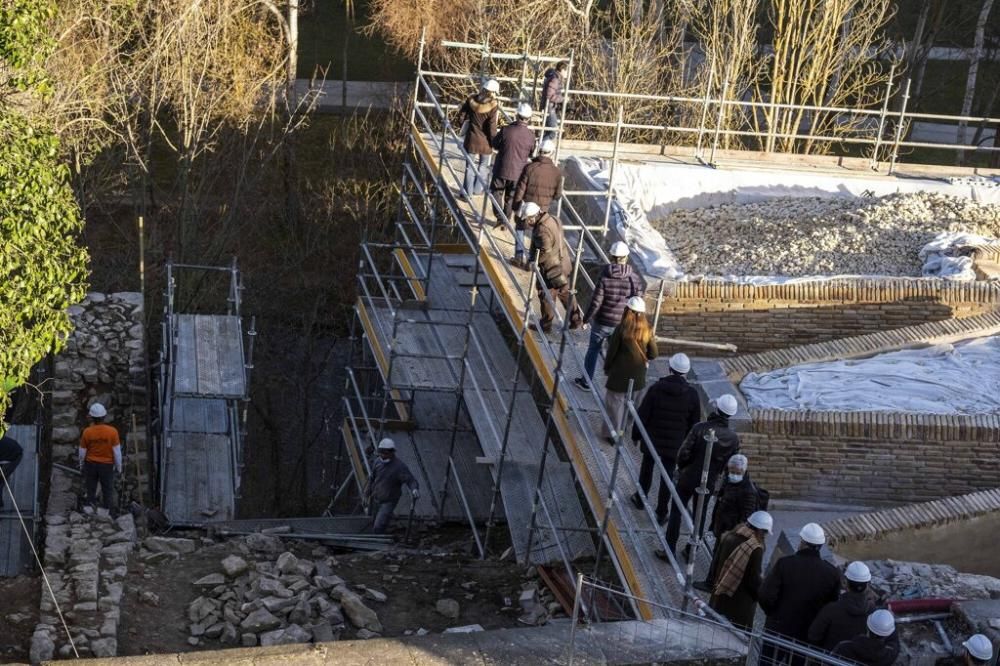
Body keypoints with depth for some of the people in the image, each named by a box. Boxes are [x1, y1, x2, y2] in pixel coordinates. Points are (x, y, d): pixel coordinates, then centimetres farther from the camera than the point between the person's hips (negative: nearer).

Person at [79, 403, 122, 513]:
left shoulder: (87, 432, -16)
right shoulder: (112, 431, -19)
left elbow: (82, 451, -4)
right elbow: (117, 451, -12)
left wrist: (81, 465, 15)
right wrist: (119, 467, 3)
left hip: (90, 464, 1)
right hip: (107, 465, -1)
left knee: (91, 492, 17)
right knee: (108, 492, 13)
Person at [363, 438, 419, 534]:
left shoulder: (400, 466, -22)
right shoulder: (378, 461, -4)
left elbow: (411, 481, -28)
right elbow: (372, 479, 11)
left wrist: (415, 489, -51)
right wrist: (367, 495, 18)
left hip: (389, 502, -6)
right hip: (376, 500, 6)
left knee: (378, 527, -17)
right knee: (374, 525, 19)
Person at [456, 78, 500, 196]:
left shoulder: (472, 100, -5)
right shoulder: (493, 106, -16)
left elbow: (462, 114, 5)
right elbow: (492, 126, -16)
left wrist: (462, 125, 25)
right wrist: (494, 142, -3)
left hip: (472, 139, 2)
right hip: (485, 141, -2)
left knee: (470, 166, 9)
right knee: (483, 166, 18)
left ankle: (468, 193, 10)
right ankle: (477, 189, 25)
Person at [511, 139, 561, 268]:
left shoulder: (530, 167, -16)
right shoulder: (557, 172, -8)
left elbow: (520, 189, -12)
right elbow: (557, 194, 1)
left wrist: (516, 206, 0)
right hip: (543, 209, 2)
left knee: (520, 229, 19)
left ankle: (519, 258, 17)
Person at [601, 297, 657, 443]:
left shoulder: (622, 329, -17)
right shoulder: (647, 330, -7)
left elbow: (612, 351, -10)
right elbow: (653, 354, -3)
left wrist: (607, 367, 6)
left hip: (620, 372, -3)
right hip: (639, 376, 4)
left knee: (615, 402, 10)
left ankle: (612, 433, 15)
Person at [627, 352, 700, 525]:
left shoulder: (656, 388, -16)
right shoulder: (692, 394, -10)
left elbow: (643, 415, -10)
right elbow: (694, 424, -1)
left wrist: (636, 434, 4)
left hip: (652, 439, 0)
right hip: (675, 444, 0)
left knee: (647, 468, 21)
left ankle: (640, 499, 38)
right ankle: (661, 513, 15)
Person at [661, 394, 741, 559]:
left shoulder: (700, 428, -21)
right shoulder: (734, 438, -9)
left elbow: (684, 453, -19)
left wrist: (681, 467, 2)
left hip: (688, 478, -3)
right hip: (709, 483, 3)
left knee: (676, 513, 10)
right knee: (700, 516, 18)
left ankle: (670, 550, 13)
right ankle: (691, 551, 27)